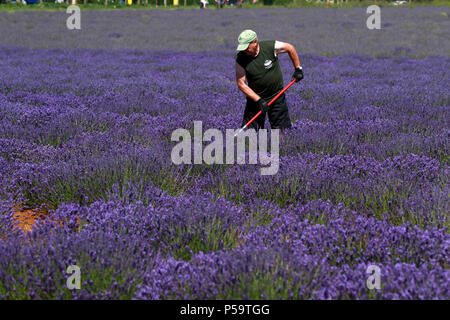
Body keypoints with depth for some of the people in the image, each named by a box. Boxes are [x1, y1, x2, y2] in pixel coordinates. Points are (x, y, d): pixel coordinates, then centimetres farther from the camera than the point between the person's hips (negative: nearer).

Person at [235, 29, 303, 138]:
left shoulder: (271, 47, -17)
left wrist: (298, 69, 7)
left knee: (279, 129, 3)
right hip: (255, 97, 0)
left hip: (277, 96, 0)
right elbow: (241, 83, -12)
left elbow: (290, 48, 2)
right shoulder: (240, 59, -15)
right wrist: (258, 100, -20)